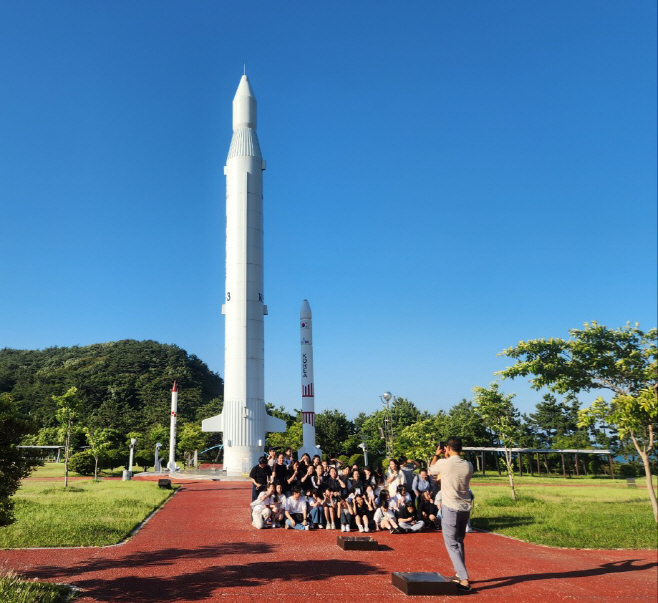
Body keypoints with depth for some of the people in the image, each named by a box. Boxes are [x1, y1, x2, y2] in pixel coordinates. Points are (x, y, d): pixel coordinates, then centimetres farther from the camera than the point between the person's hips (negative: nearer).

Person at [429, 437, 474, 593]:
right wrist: (448, 458, 22)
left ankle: (464, 581, -10)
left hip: (450, 508, -5)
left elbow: (431, 469, 9)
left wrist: (437, 455, 24)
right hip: (465, 508, 5)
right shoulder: (468, 466, -2)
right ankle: (459, 574, 30)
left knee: (452, 544, -1)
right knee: (459, 542, 21)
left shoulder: (444, 464, -13)